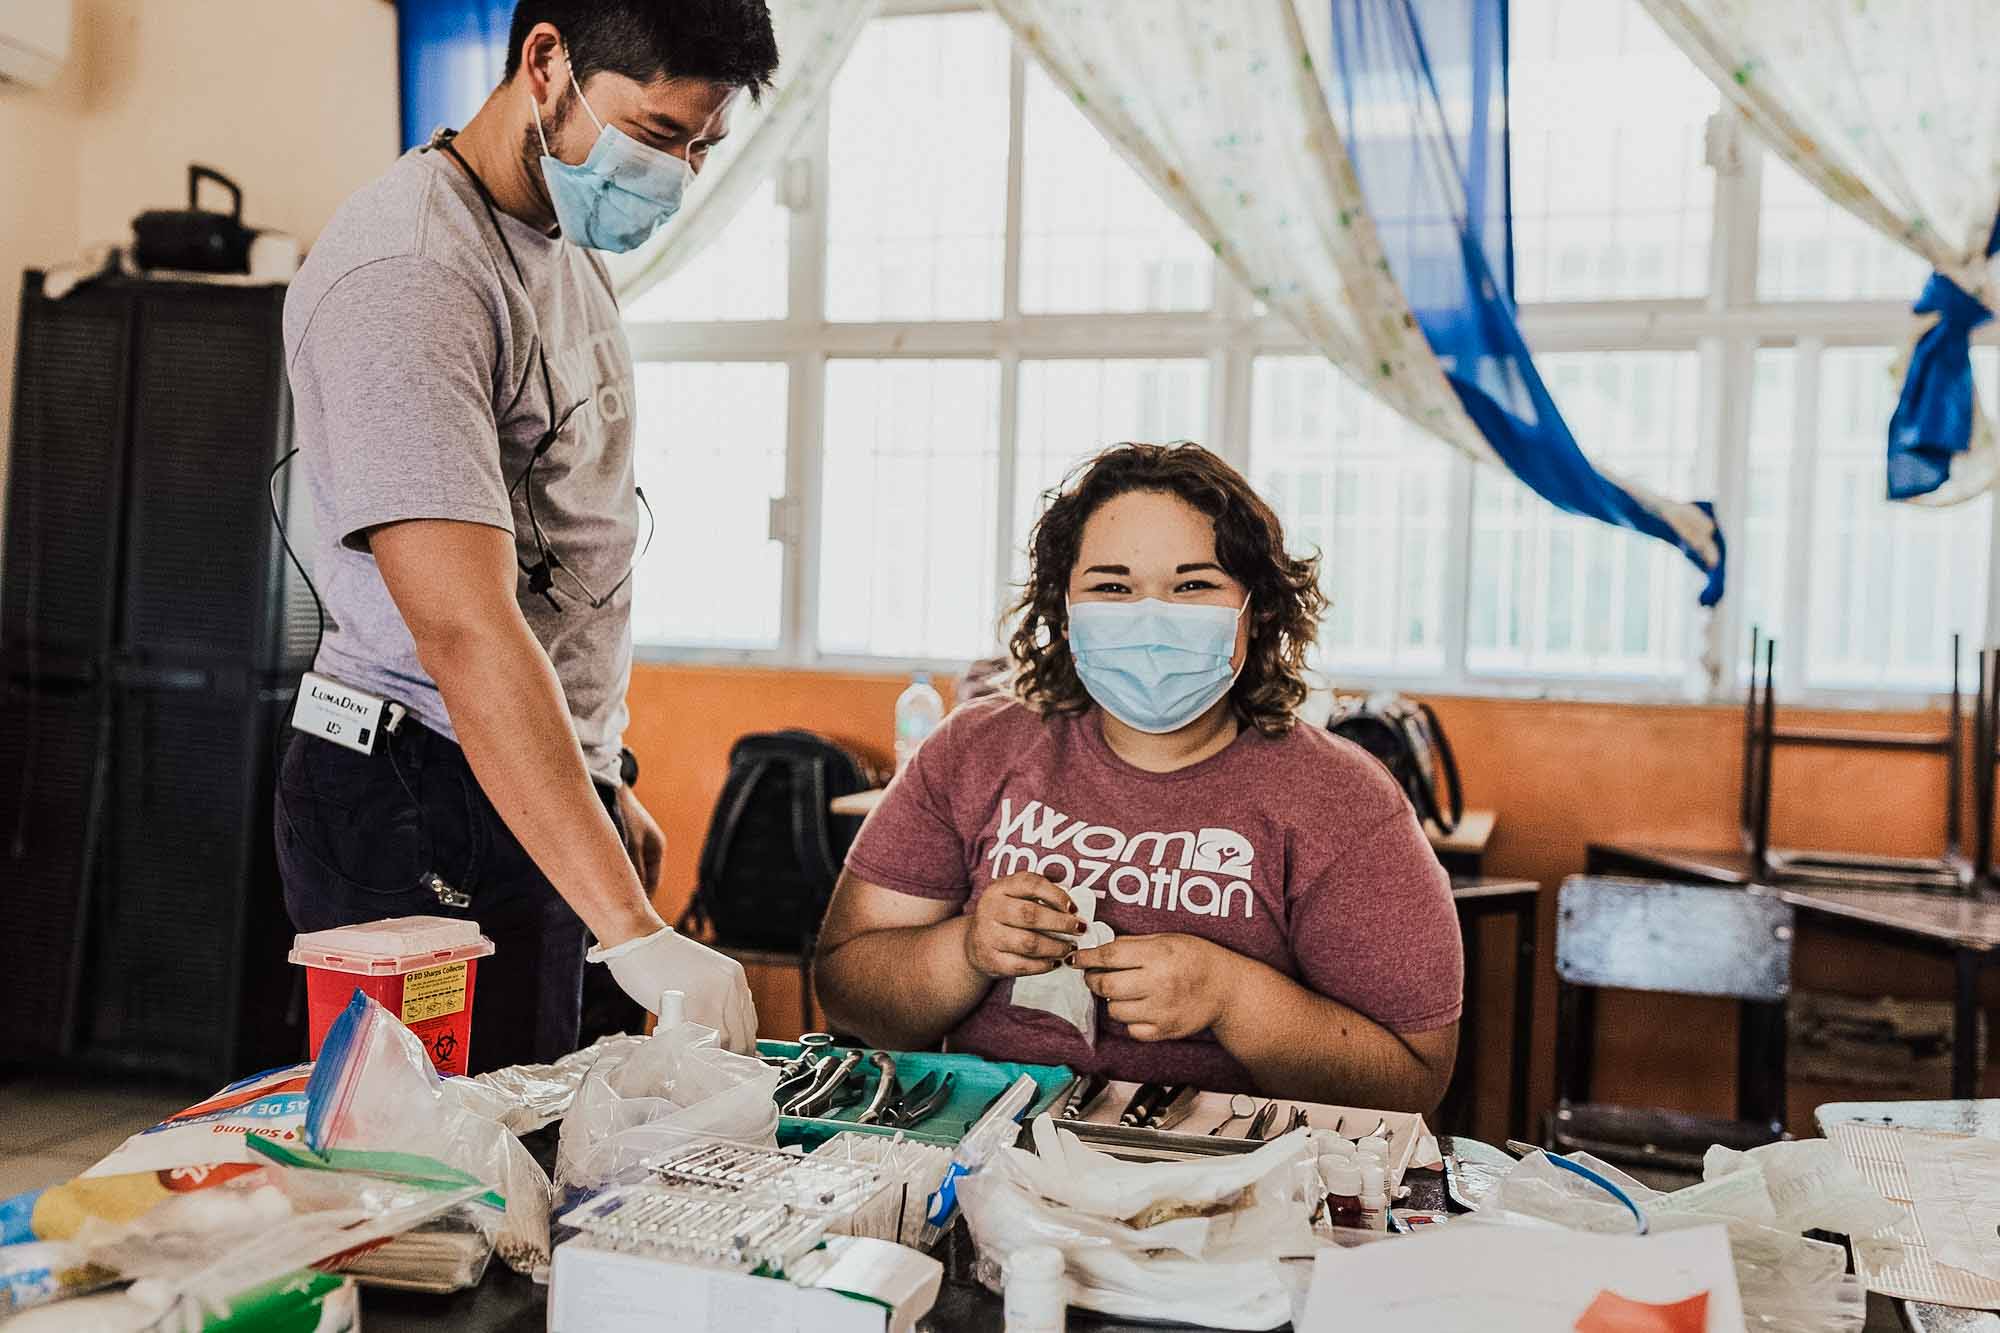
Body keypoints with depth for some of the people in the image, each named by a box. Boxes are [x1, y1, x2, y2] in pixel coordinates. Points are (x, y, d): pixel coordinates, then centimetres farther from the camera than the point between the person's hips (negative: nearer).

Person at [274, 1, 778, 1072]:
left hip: (541, 790, 9)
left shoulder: (568, 248, 11)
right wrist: (636, 936, -34)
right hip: (421, 808, -9)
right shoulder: (409, 271, -20)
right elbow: (467, 631, -30)